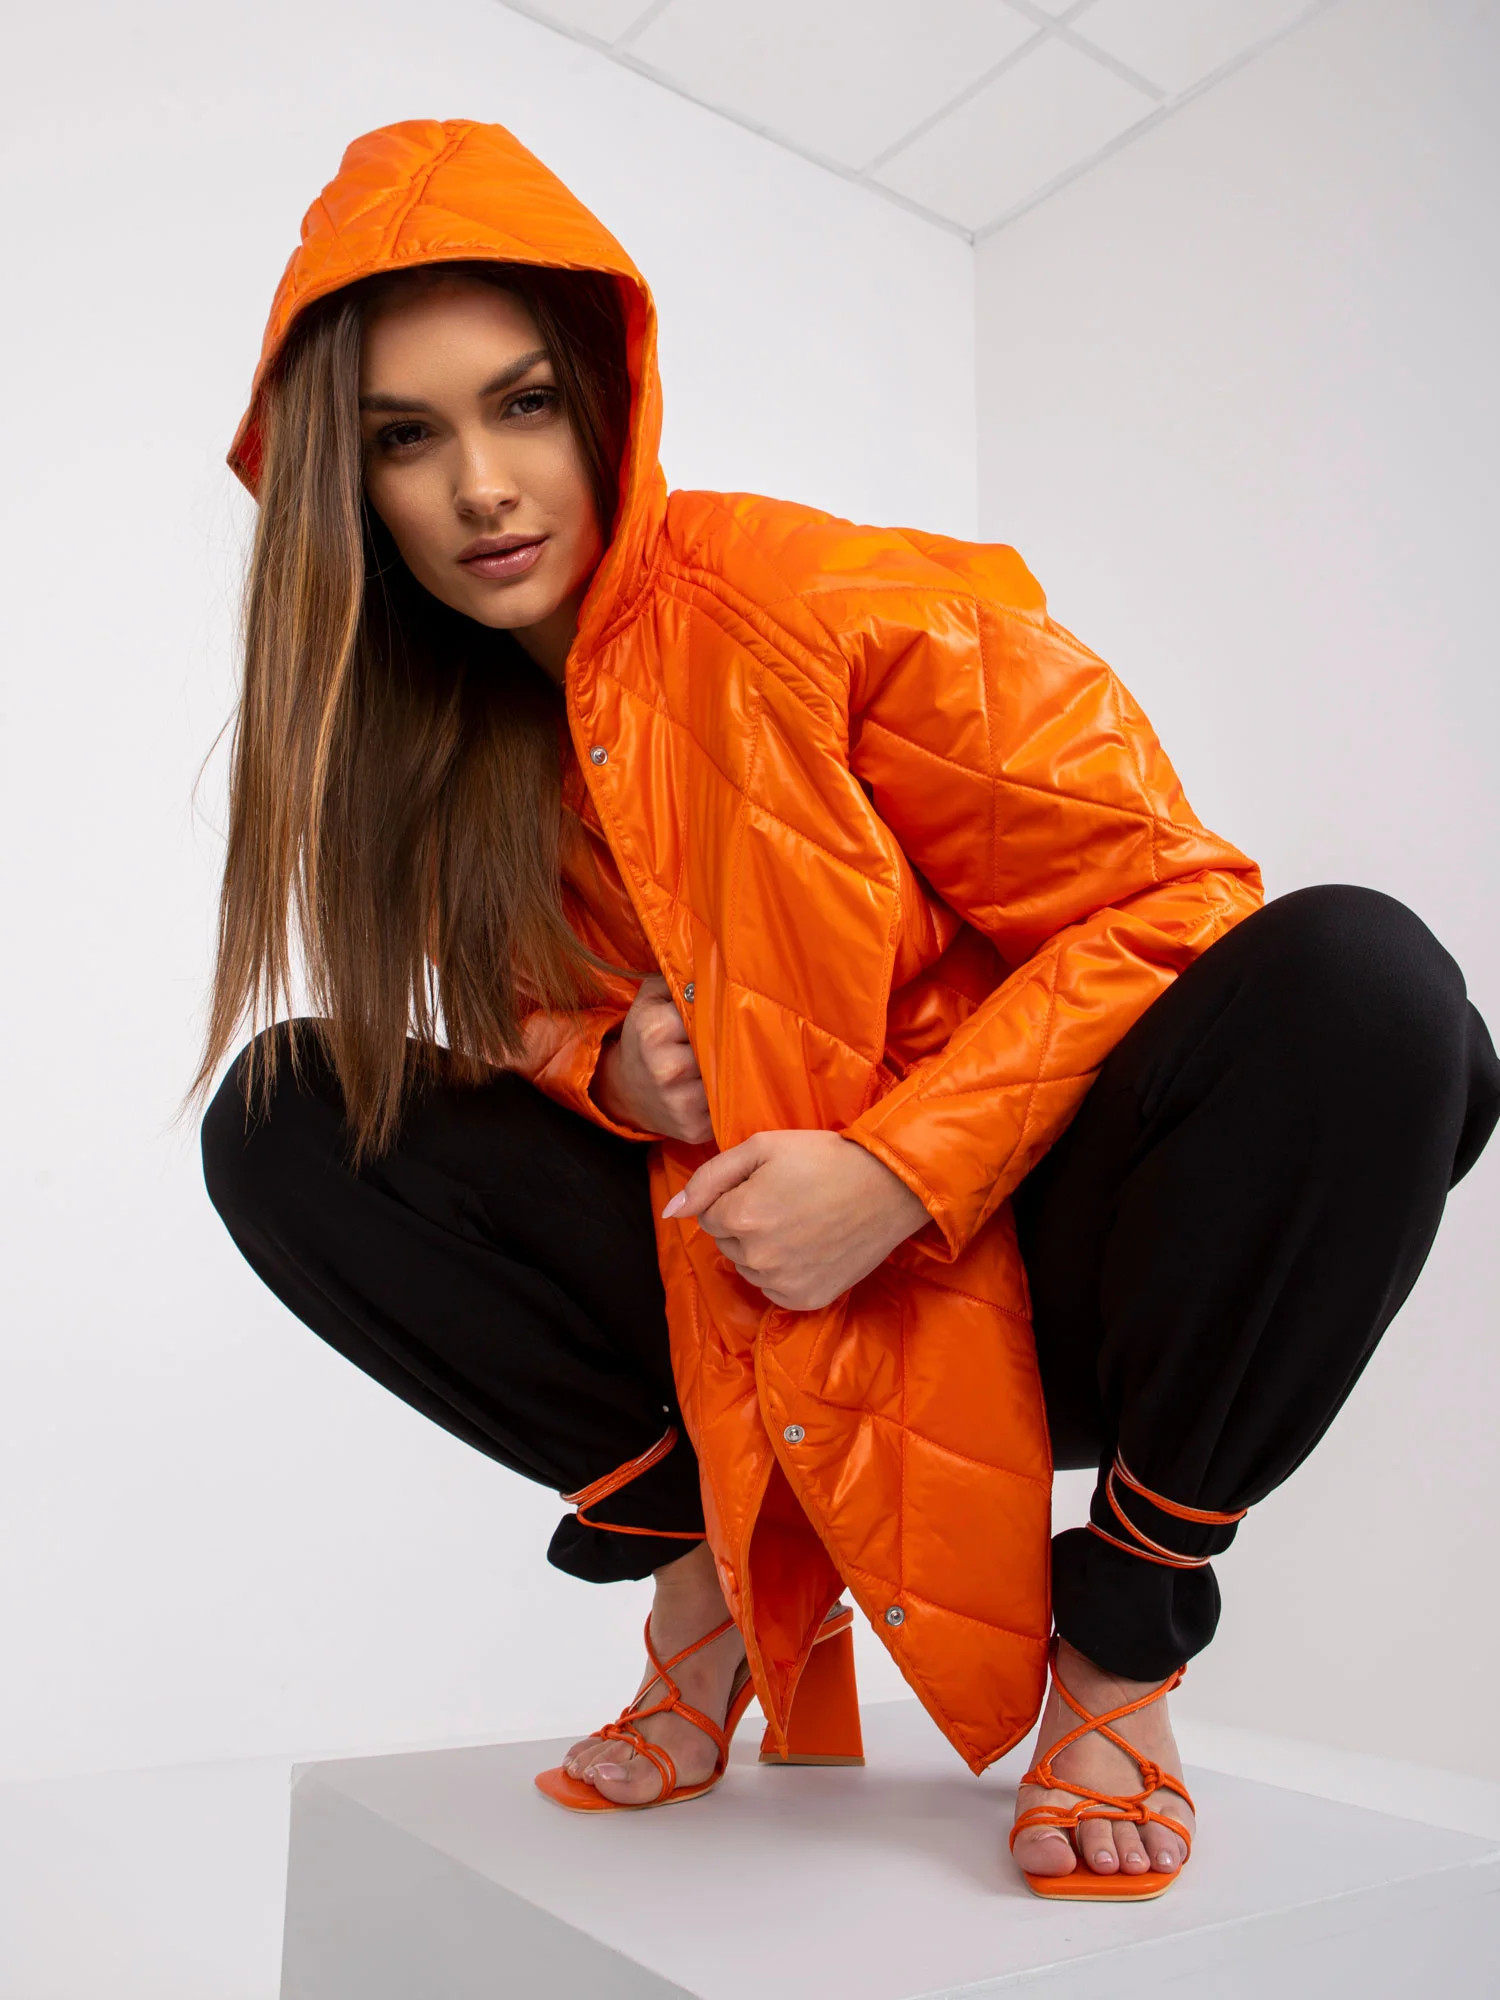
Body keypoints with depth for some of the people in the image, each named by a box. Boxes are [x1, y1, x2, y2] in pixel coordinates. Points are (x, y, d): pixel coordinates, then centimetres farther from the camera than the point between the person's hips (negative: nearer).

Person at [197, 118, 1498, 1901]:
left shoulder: (826, 602, -15)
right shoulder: (419, 735, 1)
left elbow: (1162, 903, -13)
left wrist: (903, 1173, -22)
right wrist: (605, 1071, -13)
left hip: (1024, 1260, -3)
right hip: (740, 1298, 4)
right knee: (288, 1116, -10)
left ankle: (1125, 1634, -10)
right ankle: (720, 1565, -2)